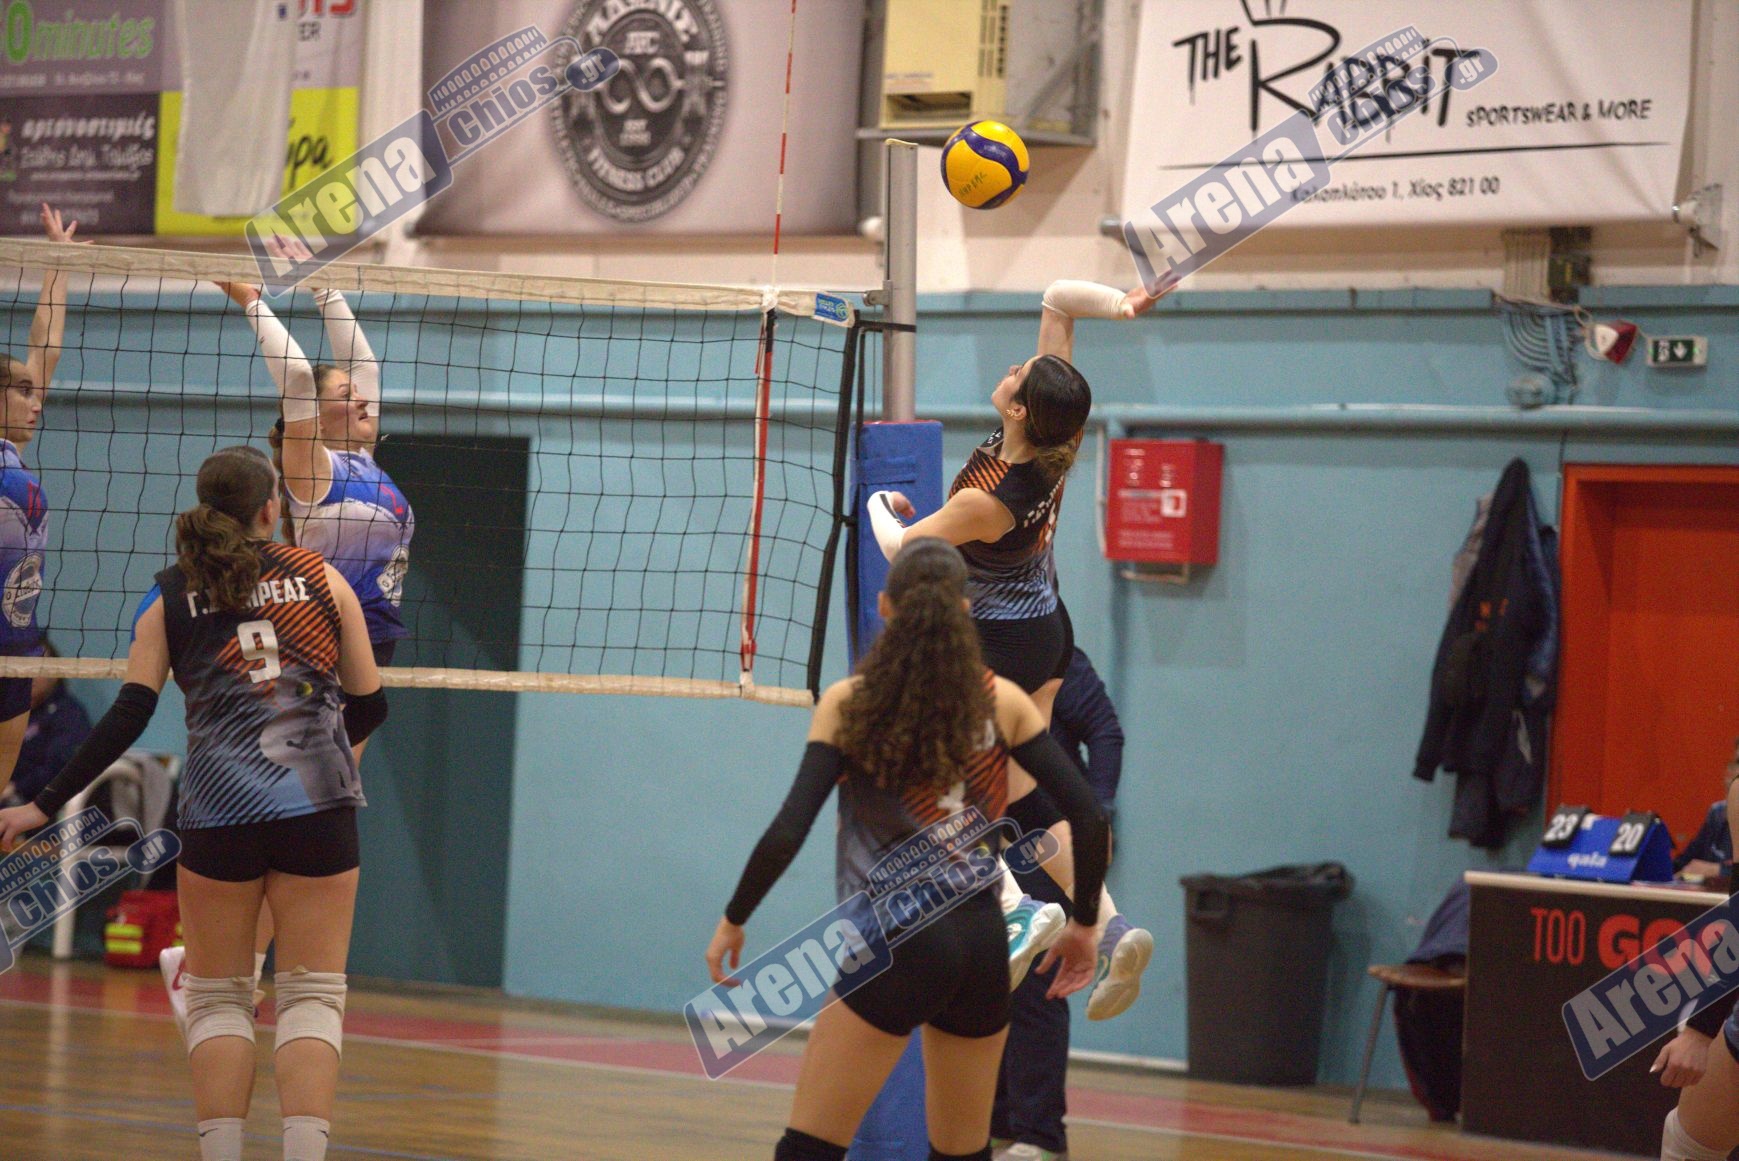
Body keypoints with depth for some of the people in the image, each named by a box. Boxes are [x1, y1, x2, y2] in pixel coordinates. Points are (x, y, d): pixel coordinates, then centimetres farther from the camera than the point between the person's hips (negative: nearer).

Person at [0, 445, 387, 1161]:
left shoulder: (170, 598, 7)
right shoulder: (321, 577, 9)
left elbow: (128, 717, -3)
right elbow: (369, 706, 12)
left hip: (218, 813, 0)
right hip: (319, 807, 0)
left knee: (217, 997, 11)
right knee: (313, 996, 2)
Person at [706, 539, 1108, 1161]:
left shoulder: (848, 703, -3)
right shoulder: (1003, 702, 4)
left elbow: (787, 833, -10)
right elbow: (1088, 818, 1)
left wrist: (733, 920, 3)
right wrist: (1084, 924, 13)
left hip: (895, 943, -4)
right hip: (983, 943, 4)